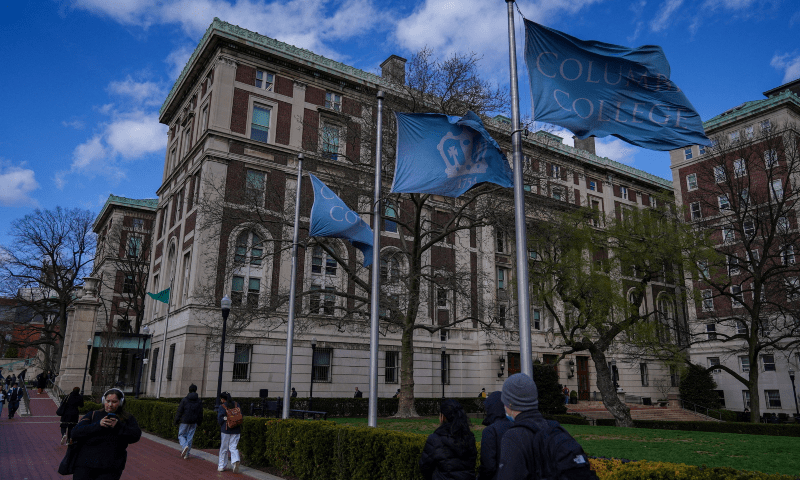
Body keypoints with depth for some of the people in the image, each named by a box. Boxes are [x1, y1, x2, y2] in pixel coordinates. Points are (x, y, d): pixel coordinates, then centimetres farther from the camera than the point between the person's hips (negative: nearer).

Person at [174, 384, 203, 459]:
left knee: (181, 435, 10)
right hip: (193, 422, 3)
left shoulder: (184, 400, -7)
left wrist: (176, 421, 1)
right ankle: (186, 454, 10)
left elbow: (179, 411, -7)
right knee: (190, 437, 9)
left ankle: (184, 446, -18)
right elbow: (200, 413, 6)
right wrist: (199, 422, 15)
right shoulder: (199, 401, 3)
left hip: (184, 422, -3)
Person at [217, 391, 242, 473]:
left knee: (224, 448, 11)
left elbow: (220, 420, -9)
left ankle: (222, 466, 20)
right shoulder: (236, 405, 6)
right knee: (233, 447, 6)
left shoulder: (222, 407, -7)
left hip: (226, 430, -3)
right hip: (236, 430, 3)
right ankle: (236, 460, -19)